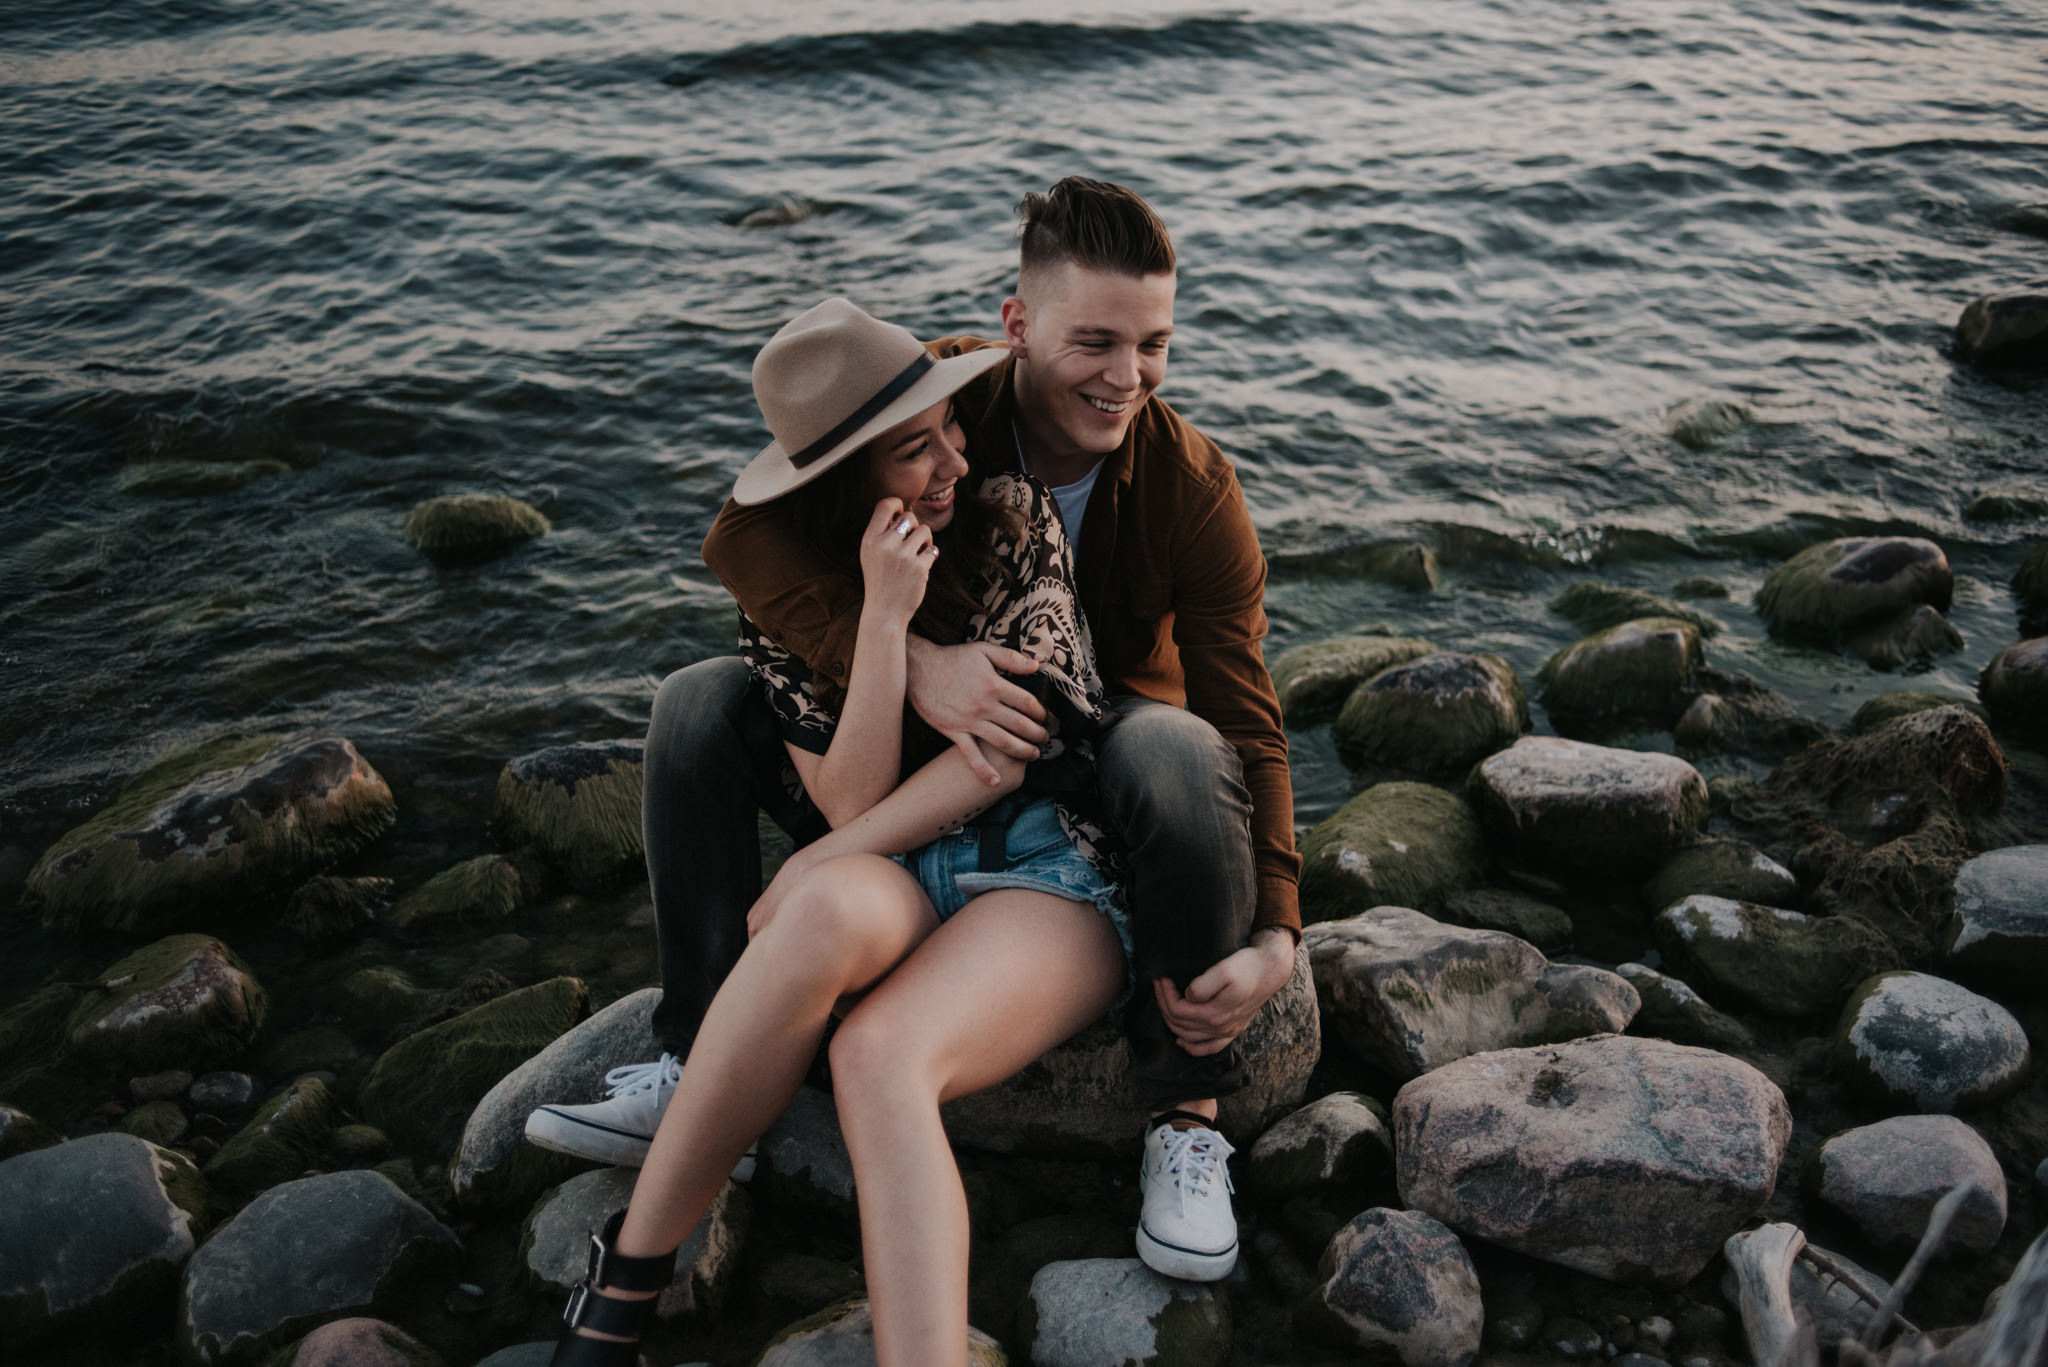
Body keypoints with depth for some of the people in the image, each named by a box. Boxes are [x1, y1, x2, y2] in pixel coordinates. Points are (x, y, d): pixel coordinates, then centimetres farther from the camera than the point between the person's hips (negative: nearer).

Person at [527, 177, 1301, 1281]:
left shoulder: (1195, 490, -19)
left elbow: (1247, 720, -20)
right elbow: (742, 535, -28)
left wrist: (1274, 937, -33)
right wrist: (911, 662, -44)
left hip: (1095, 757, -2)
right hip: (920, 738, 2)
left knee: (1178, 752, -37)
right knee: (699, 705, -18)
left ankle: (1186, 1117, -18)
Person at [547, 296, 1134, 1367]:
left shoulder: (1012, 519, 4)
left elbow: (1013, 741, -5)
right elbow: (853, 805, -3)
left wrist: (815, 868, -10)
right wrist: (884, 616, -14)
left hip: (1048, 875, -1)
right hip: (890, 884, 1)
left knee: (877, 1056, -34)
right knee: (830, 911, -38)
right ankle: (629, 1276, -25)